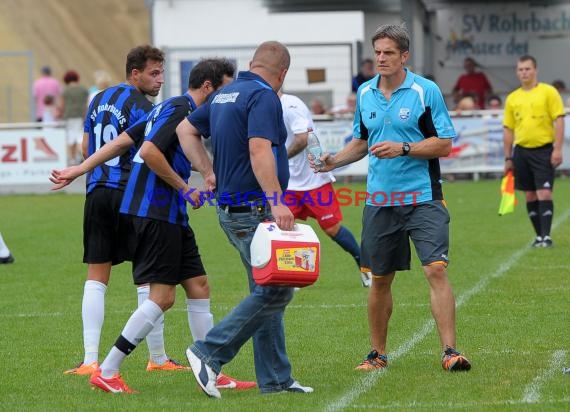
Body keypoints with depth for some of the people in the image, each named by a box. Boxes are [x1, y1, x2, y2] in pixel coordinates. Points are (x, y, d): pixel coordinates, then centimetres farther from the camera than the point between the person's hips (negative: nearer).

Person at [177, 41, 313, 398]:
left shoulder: (224, 95, 15)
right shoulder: (264, 97, -13)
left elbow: (186, 129, 24)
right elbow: (259, 150, -26)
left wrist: (208, 172, 21)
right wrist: (277, 203, -31)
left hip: (231, 208, 10)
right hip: (254, 209, -10)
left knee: (267, 291, 13)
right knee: (276, 291, -9)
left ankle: (275, 379, 14)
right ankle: (210, 352, -11)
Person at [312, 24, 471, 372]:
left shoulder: (426, 91, -6)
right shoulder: (365, 93, 9)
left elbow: (444, 144, -8)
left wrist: (403, 148, -19)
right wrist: (335, 160, 4)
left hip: (423, 199, -4)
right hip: (380, 201, 5)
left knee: (436, 269, -16)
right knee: (380, 278, 10)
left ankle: (450, 351, -16)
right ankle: (378, 354, 23)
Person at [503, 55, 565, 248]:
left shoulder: (548, 92, -2)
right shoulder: (512, 98, 11)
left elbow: (559, 120, -6)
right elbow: (508, 129, 14)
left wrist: (557, 149, -14)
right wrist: (508, 158, 11)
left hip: (544, 150, -4)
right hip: (521, 151, 4)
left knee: (544, 194, -11)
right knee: (530, 196, 6)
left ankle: (546, 236, -10)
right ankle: (539, 235, 14)